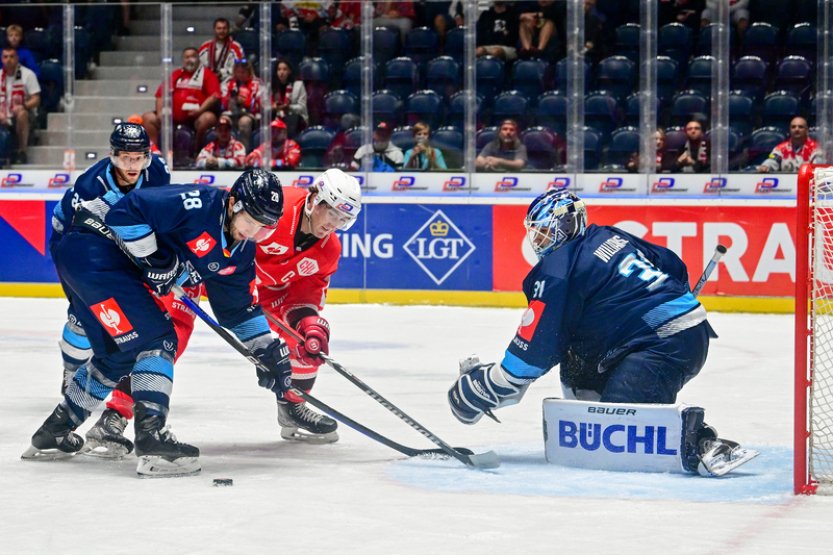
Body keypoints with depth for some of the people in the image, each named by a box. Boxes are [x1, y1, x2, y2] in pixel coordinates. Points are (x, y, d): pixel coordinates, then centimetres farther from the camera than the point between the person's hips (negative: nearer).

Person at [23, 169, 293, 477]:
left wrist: (268, 350, 9)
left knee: (119, 355, 19)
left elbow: (239, 306, 15)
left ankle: (53, 433, 33)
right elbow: (125, 211, -26)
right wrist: (152, 258, -23)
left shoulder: (239, 251, 5)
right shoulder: (198, 205, -24)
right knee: (153, 339, -16)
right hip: (91, 251, -10)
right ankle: (152, 438, -21)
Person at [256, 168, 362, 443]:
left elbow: (306, 295, -4)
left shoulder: (328, 250, -8)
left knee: (312, 331, -2)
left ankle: (292, 406, 15)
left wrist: (310, 326, -24)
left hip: (270, 290, 6)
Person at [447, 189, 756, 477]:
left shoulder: (557, 270, -6)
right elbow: (673, 266, 24)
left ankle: (704, 442, -31)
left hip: (662, 343, -10)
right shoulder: (610, 237, 18)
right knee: (579, 364, 22)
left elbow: (535, 347, -7)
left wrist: (484, 387, 2)